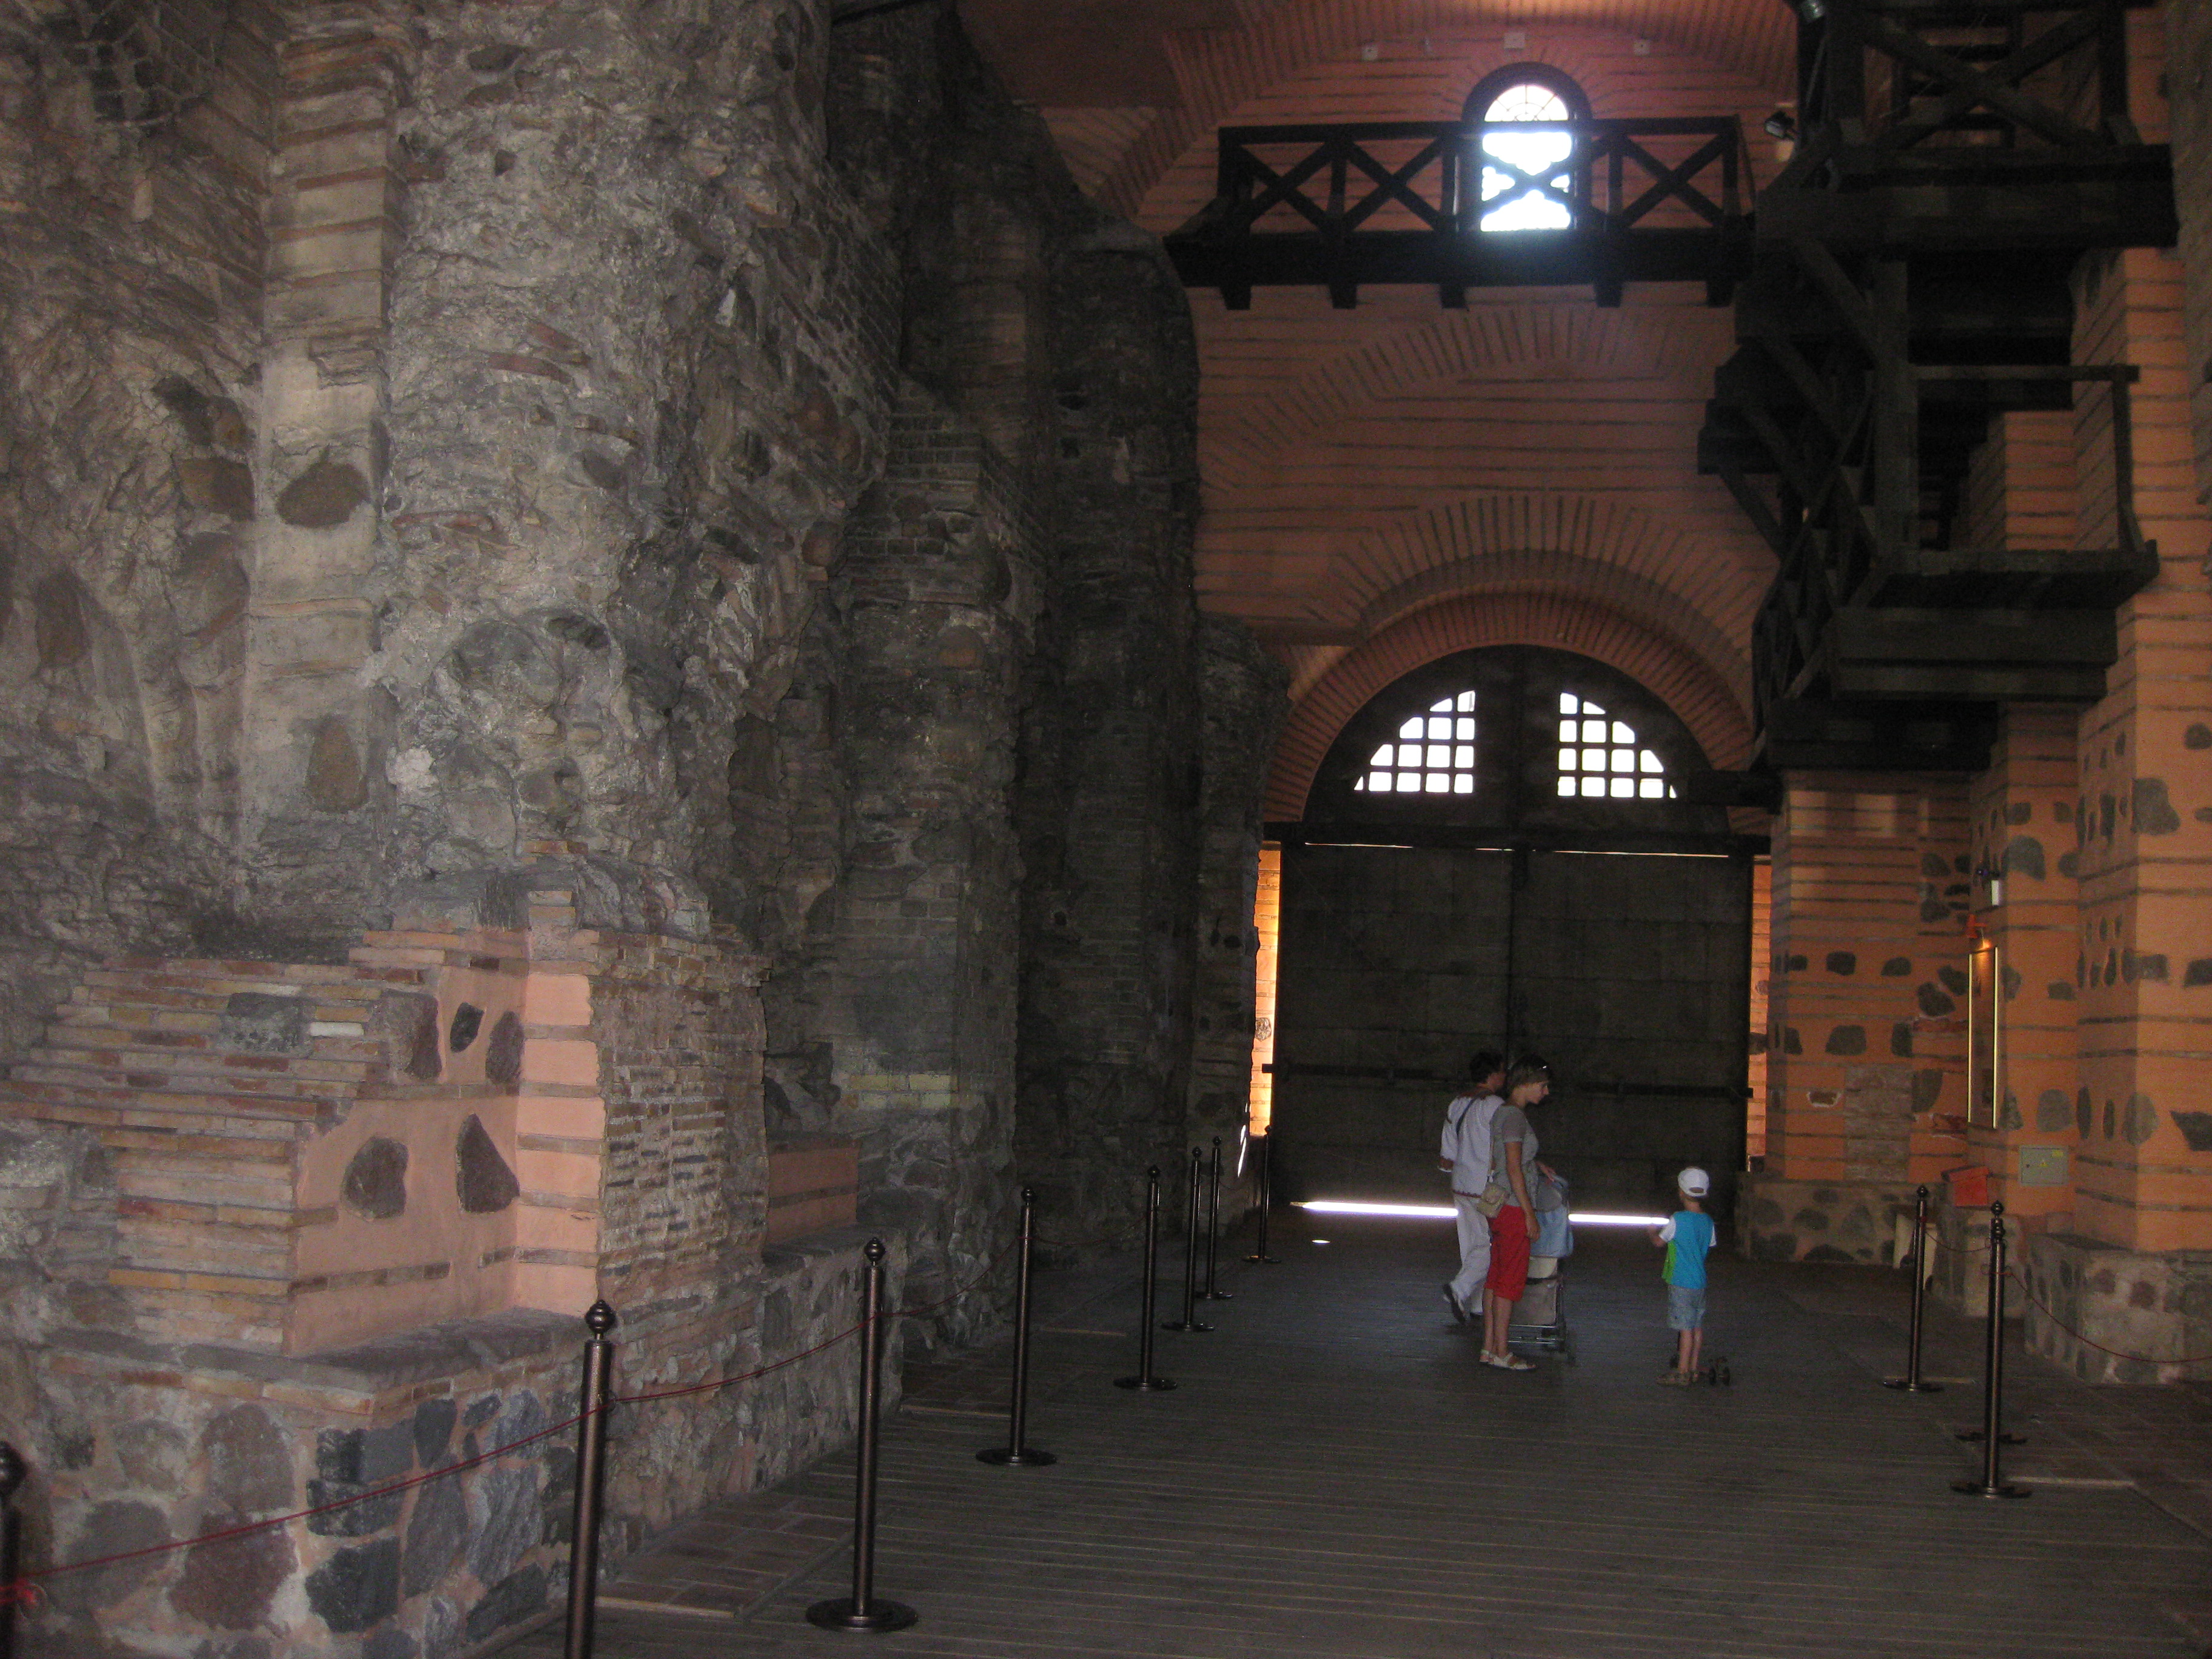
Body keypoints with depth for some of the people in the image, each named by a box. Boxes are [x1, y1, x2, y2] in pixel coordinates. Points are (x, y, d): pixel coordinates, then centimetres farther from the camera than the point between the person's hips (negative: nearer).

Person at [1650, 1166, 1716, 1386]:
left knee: (1686, 1328, -4)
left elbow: (1659, 1242, -5)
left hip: (1681, 1283, -7)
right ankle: (1694, 1369, 20)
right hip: (1700, 1282, 7)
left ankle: (1682, 1373, 0)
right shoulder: (1708, 1221, 3)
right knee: (1697, 1326, 12)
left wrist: (1653, 1231, 18)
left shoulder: (1677, 1220, -16)